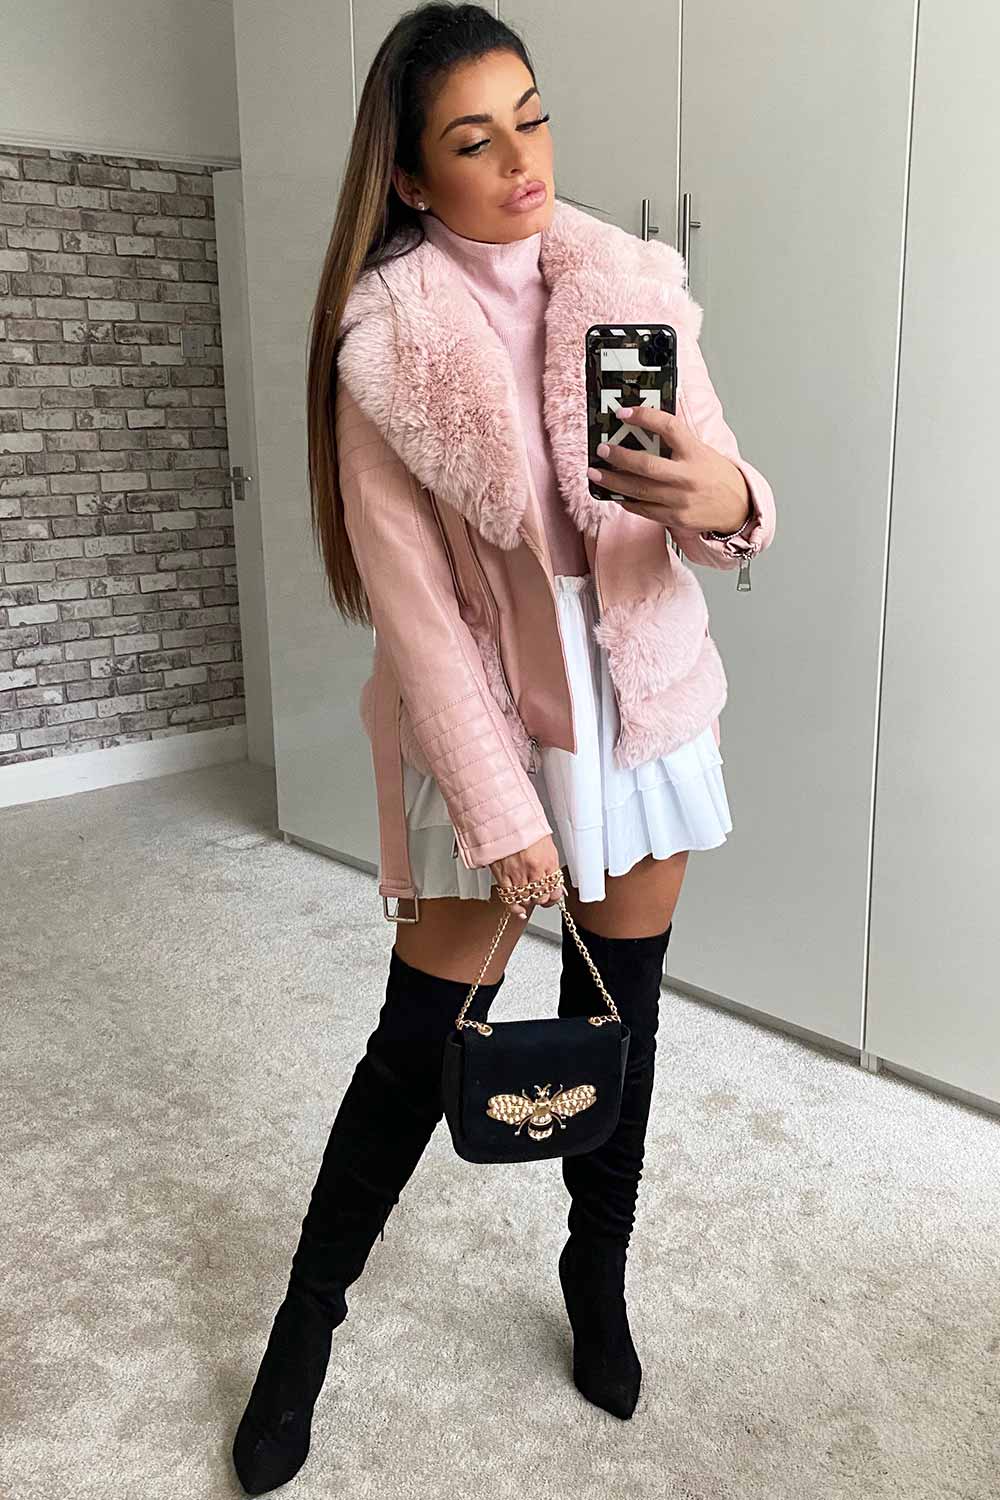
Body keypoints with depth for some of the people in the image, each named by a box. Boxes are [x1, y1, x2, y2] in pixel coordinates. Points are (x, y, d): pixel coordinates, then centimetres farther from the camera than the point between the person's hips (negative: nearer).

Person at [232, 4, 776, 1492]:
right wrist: (499, 811, -14)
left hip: (646, 699, 3)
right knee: (425, 1034, 5)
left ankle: (598, 1273, 38)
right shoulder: (385, 347, -12)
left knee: (622, 1013, 13)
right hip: (486, 714, -3)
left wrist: (726, 503, -30)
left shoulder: (633, 287, -3)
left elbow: (727, 494, -5)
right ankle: (308, 1317, 28)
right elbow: (416, 605, -13)